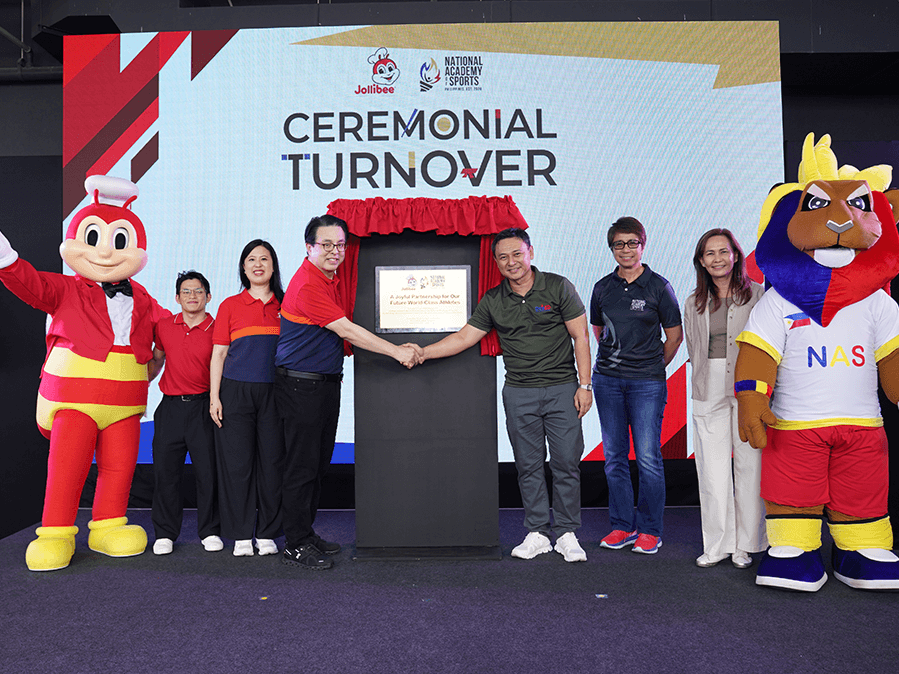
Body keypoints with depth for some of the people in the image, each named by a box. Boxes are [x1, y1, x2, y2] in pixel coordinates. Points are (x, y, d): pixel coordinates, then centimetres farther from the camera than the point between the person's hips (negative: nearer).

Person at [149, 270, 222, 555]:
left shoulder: (216, 330, -2)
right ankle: (165, 534, 18)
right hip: (170, 407, 3)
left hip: (203, 407, -3)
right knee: (165, 471, 5)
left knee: (208, 470, 0)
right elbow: (155, 361, 21)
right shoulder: (164, 327, 8)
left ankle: (209, 531, 15)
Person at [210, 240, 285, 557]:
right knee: (237, 462, 1)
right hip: (236, 391, -1)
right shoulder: (230, 306, 8)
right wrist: (214, 397, -2)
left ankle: (267, 534, 15)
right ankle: (242, 535, 13)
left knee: (272, 461, 2)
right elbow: (218, 354, 6)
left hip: (274, 392, 1)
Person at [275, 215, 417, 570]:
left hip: (327, 382, 9)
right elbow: (346, 330, -21)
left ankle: (307, 533, 27)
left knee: (319, 464, 15)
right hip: (300, 386, -9)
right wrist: (397, 351, -18)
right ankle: (295, 545, 10)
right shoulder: (307, 284, -18)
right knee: (302, 466, -2)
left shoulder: (330, 279, 12)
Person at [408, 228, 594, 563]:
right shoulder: (492, 301, 5)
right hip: (519, 394, 3)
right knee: (528, 466, 7)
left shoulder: (558, 287, -3)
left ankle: (567, 535, 16)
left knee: (566, 463, 2)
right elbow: (463, 337, 3)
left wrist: (584, 385, -7)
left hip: (562, 389, -2)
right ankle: (537, 533, 20)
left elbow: (580, 337, -2)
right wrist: (422, 352, -8)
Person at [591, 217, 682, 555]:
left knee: (648, 457, -2)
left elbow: (675, 335, 5)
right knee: (614, 457, 8)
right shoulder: (603, 287, 7)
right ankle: (622, 526, 21)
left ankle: (650, 530, 13)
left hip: (647, 382, -3)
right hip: (607, 380, 4)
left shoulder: (658, 287, -2)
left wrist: (651, 367, 10)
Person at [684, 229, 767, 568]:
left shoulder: (758, 295, 3)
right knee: (712, 468, 3)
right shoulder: (694, 303, 13)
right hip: (710, 392, 3)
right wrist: (703, 383, 7)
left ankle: (746, 544, 14)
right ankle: (717, 544, 14)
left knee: (749, 464, 0)